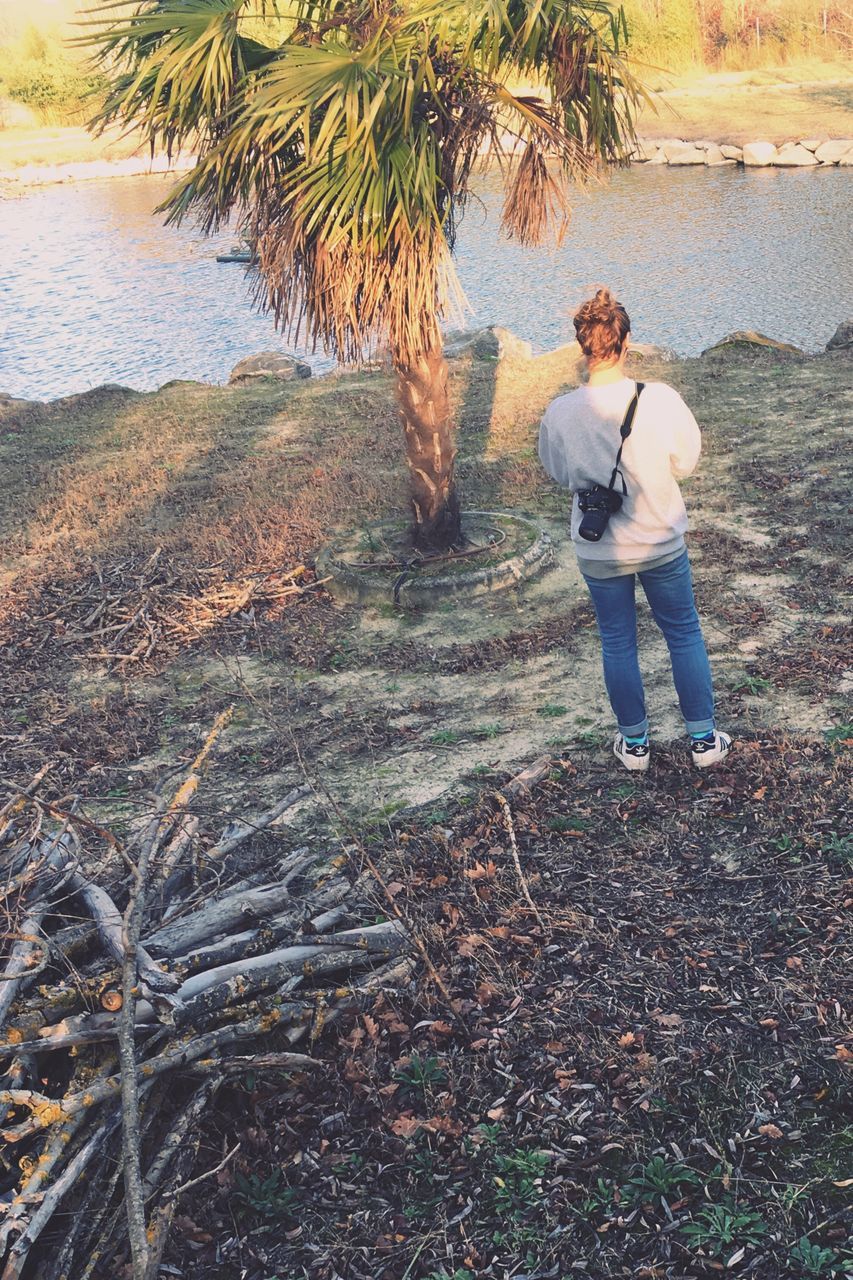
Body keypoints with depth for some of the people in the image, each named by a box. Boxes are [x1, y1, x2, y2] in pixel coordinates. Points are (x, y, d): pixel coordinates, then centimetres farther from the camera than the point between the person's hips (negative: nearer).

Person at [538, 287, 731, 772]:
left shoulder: (560, 413, -16)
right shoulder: (661, 399, -20)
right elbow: (687, 461, -5)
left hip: (599, 551, 1)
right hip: (662, 541, -1)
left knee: (617, 643, 17)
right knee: (684, 633, 17)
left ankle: (635, 742, 28)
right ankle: (704, 739, 25)